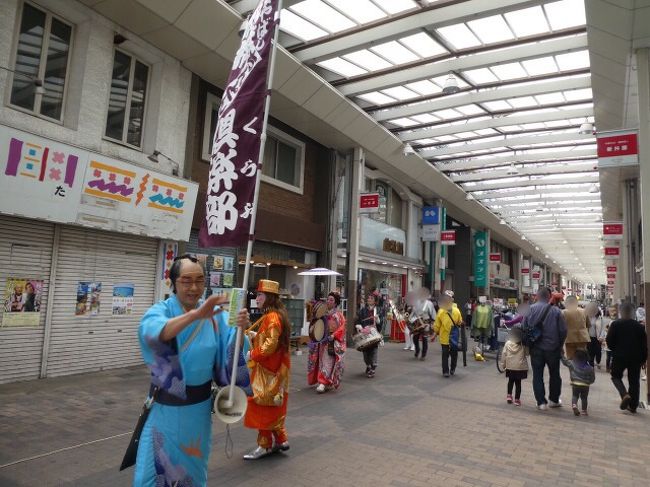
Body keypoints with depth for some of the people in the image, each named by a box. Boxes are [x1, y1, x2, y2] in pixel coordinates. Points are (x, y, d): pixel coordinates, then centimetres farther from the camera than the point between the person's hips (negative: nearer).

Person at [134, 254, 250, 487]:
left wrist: (239, 329, -36)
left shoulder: (214, 314, -6)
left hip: (199, 407, 2)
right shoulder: (160, 310, -12)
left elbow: (229, 352, -15)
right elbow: (152, 333, -35)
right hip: (165, 406, -2)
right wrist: (196, 314, -50)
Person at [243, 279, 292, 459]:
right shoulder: (275, 315, 11)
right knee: (272, 406, 17)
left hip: (268, 370, -10)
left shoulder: (272, 317, -20)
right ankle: (280, 440, 25)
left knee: (262, 406, 1)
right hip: (273, 368, 10)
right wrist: (255, 336, 7)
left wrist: (252, 355, -19)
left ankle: (265, 445, 11)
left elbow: (270, 345, -26)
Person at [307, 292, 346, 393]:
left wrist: (333, 336, -21)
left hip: (333, 342, -5)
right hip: (322, 341, 5)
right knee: (322, 361, 6)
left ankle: (323, 383, -12)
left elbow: (342, 328, -9)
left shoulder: (339, 315, -1)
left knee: (328, 362, -10)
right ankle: (327, 383, 17)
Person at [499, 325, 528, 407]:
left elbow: (503, 355, -2)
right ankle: (517, 399, 10)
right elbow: (527, 353, -1)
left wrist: (503, 365, 8)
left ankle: (509, 395, 17)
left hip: (510, 367, 2)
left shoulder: (508, 343, -6)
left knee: (511, 381, 21)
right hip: (520, 367, -1)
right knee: (518, 382, 7)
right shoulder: (523, 345, -11)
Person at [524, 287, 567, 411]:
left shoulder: (530, 310, -5)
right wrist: (560, 345, 8)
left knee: (537, 375, 8)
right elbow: (563, 330, -8)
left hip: (536, 348, 0)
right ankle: (554, 400, 28)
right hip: (552, 348, 0)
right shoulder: (556, 311, -9)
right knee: (554, 374, 17)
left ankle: (541, 402, 6)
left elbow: (524, 328, -2)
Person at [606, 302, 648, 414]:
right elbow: (644, 345, 2)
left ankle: (625, 394, -11)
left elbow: (609, 341, -7)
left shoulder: (615, 324, -8)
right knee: (634, 381, 11)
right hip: (636, 358, 3)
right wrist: (643, 359, 10)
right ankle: (633, 405, 14)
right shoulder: (640, 326, 0)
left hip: (619, 356, -3)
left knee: (616, 376, 14)